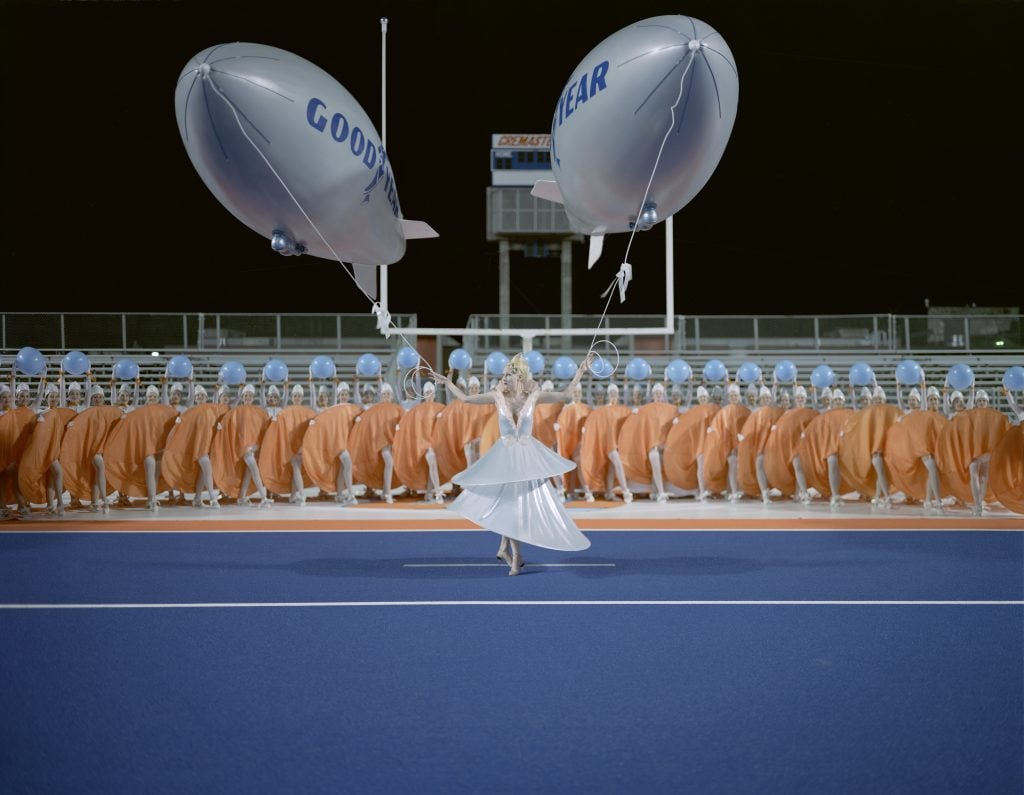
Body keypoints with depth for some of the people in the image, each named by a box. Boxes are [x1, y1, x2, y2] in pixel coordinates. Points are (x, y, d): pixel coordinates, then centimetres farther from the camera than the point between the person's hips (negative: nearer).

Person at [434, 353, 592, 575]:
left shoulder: (533, 396, -5)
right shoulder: (498, 396, -3)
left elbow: (566, 394, -2)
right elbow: (465, 398, 4)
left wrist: (581, 370, -7)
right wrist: (448, 383, 1)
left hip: (527, 456, -1)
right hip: (506, 456, 1)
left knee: (523, 501, 0)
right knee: (507, 501, 4)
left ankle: (505, 547, 17)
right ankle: (515, 555, 17)